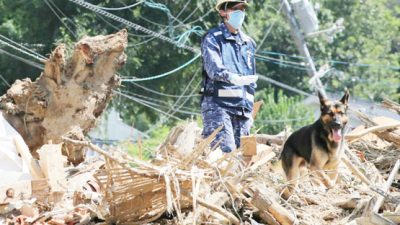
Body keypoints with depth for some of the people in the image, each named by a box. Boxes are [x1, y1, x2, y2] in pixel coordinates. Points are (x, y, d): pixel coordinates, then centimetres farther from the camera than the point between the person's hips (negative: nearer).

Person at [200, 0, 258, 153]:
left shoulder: (249, 43, 20)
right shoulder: (213, 38, -1)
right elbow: (214, 68, -19)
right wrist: (234, 78, -38)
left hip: (242, 107, 7)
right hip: (218, 104, -7)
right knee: (226, 152, -20)